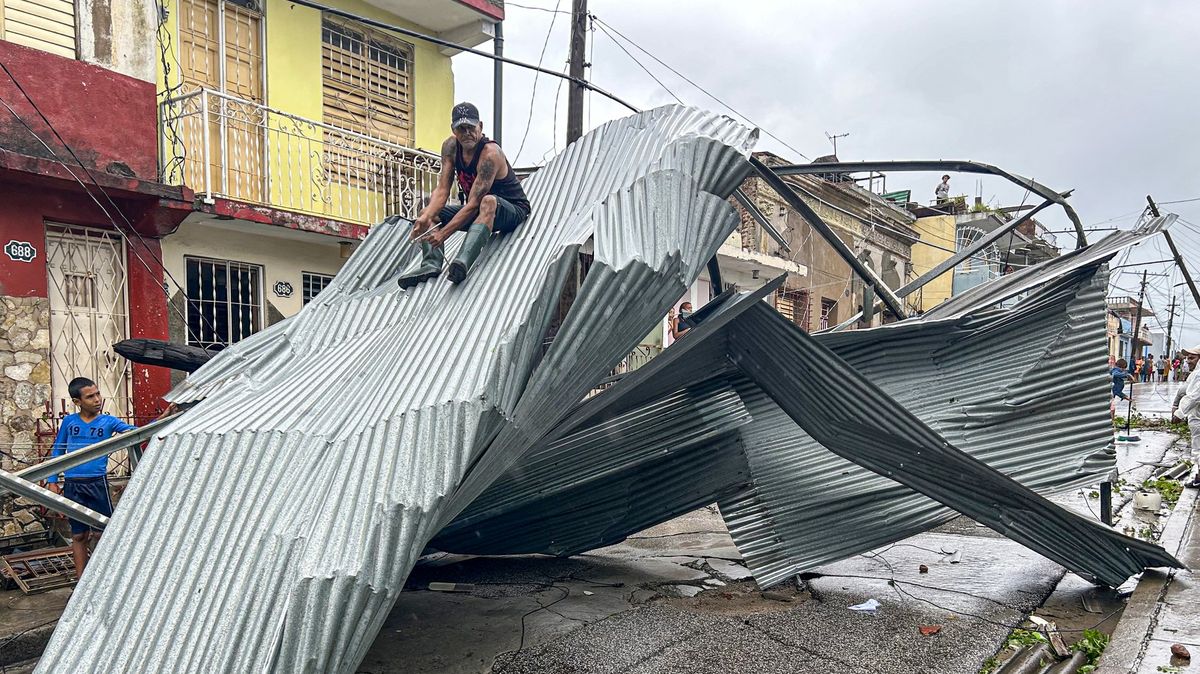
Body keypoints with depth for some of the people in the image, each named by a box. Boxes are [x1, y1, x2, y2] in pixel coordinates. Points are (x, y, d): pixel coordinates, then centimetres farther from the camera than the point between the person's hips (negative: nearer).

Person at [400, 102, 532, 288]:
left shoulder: (490, 154, -27)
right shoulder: (450, 146, -6)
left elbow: (474, 204, -31)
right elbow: (442, 190, -10)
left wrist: (443, 233, -35)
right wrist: (426, 217, -29)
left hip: (513, 210, -8)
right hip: (478, 210, 8)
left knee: (488, 201, -41)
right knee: (427, 213, -3)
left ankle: (463, 261, -57)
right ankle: (431, 262, -26)